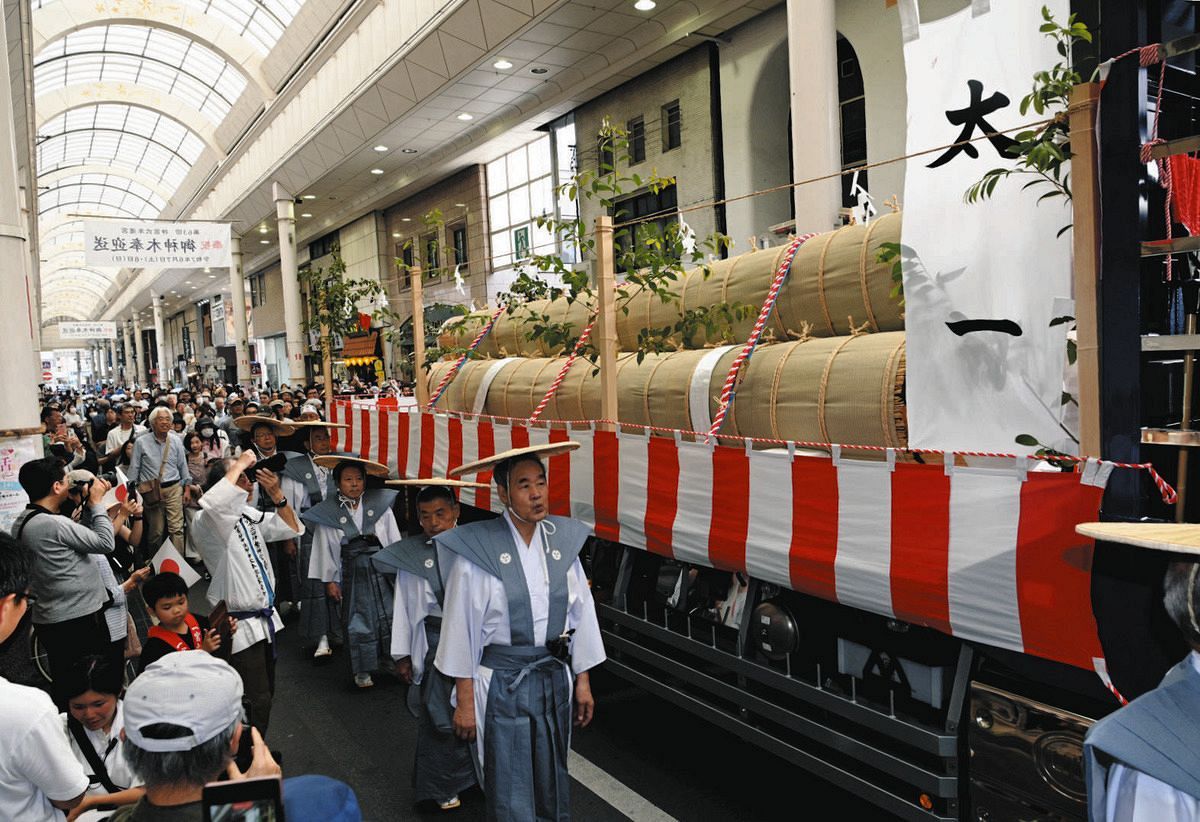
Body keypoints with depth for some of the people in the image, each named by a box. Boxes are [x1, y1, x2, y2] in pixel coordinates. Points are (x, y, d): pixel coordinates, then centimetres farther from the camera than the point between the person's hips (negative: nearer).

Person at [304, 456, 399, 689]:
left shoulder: (380, 503, -1)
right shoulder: (327, 512, -2)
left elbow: (394, 538, 4)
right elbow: (325, 548, 2)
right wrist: (329, 580, 3)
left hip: (382, 567, 1)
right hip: (352, 571, -1)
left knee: (390, 614, 4)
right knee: (358, 619, 5)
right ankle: (363, 670, 18)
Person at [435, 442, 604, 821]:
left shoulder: (562, 540, -2)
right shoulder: (478, 549, -15)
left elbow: (580, 614, 4)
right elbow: (463, 629, -9)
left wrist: (583, 682, 7)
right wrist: (465, 701, -5)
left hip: (555, 678, 4)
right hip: (502, 684, -4)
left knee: (553, 784, 19)